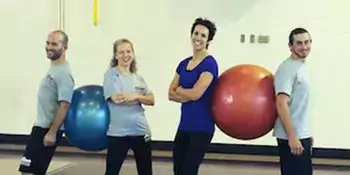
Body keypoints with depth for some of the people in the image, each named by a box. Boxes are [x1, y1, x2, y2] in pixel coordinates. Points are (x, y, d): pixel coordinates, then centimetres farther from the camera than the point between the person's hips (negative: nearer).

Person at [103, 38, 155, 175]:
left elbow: (151, 100, 4)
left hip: (141, 131, 6)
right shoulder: (111, 74, -4)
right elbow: (117, 98, -17)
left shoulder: (138, 77, 12)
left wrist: (135, 96, -14)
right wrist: (141, 98, -6)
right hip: (118, 132, -6)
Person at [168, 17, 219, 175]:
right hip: (184, 124, 7)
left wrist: (179, 90, 0)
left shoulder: (209, 64, -11)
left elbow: (195, 93, -19)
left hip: (202, 126, -7)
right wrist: (187, 96, -11)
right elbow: (171, 94, 7)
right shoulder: (183, 64, 11)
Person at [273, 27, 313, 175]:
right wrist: (292, 136, -26)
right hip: (291, 137, -10)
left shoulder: (303, 66, 14)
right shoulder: (288, 68, -16)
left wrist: (306, 133, 19)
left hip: (302, 135, 10)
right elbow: (281, 104, -23)